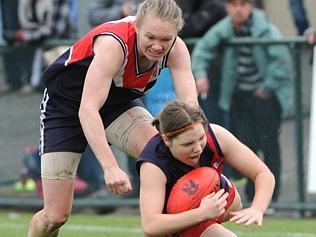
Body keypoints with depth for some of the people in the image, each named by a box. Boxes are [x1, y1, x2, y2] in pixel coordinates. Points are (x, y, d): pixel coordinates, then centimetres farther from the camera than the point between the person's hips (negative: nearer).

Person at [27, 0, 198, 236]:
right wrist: (111, 167, -54)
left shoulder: (175, 48, -22)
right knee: (55, 216, -7)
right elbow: (87, 110, -43)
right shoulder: (114, 44, -37)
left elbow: (189, 103, -29)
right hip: (65, 106, -4)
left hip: (119, 102, 4)